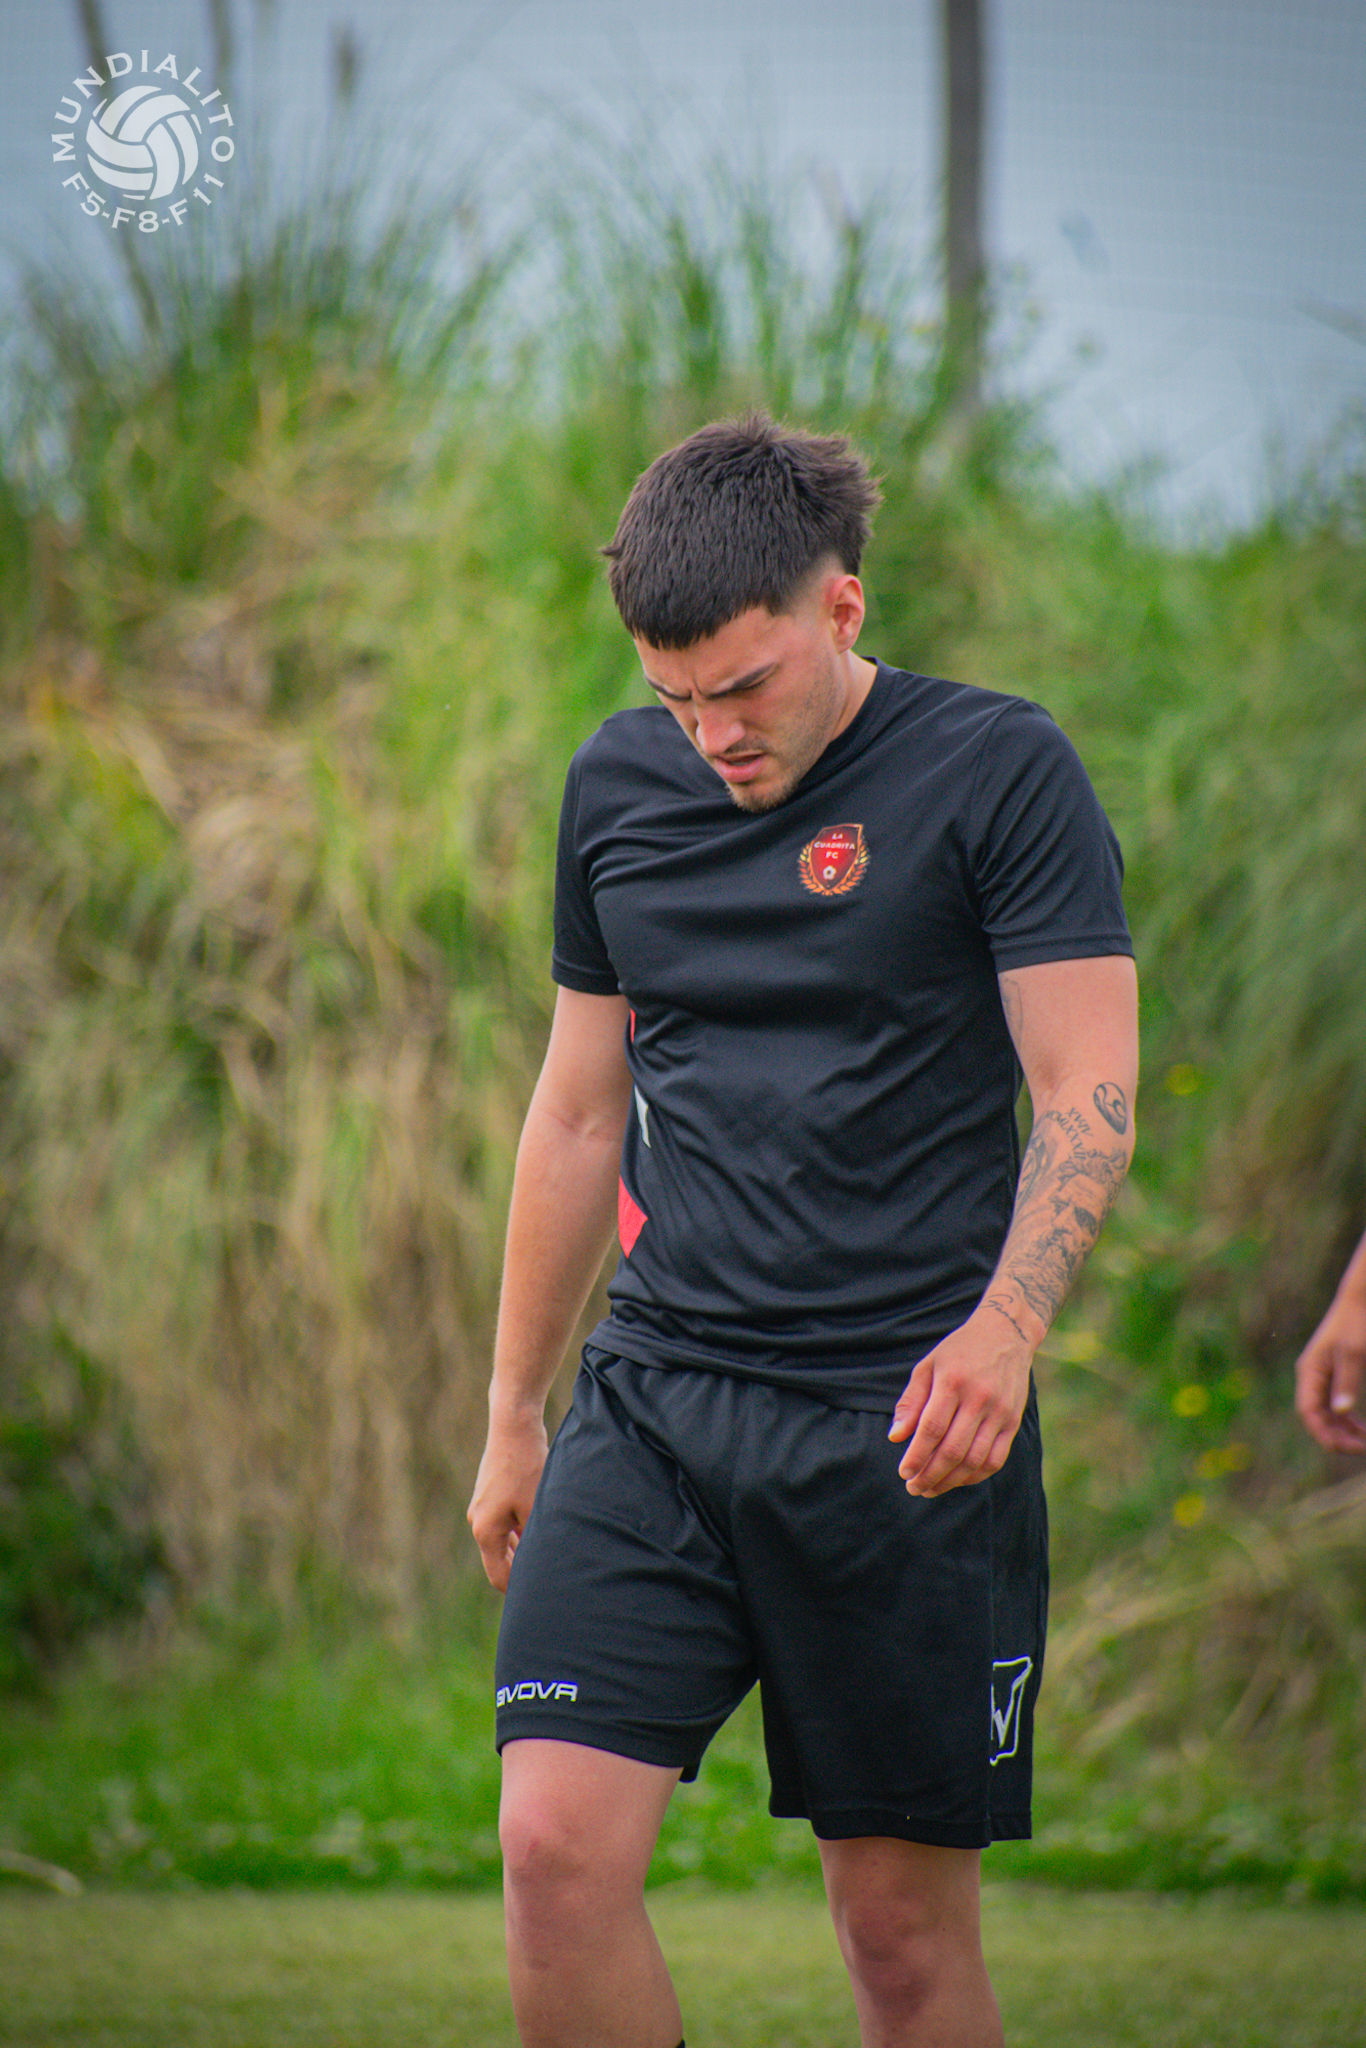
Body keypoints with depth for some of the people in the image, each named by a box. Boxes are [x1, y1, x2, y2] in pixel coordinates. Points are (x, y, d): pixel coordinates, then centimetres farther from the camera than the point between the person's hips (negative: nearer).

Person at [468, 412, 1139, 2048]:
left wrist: (1005, 1323, -26)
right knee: (556, 1847, -13)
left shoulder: (998, 771, -4)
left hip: (904, 1419, -4)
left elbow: (1090, 1094, -8)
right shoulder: (619, 784, 11)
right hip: (653, 1402, 4)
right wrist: (510, 1414, 21)